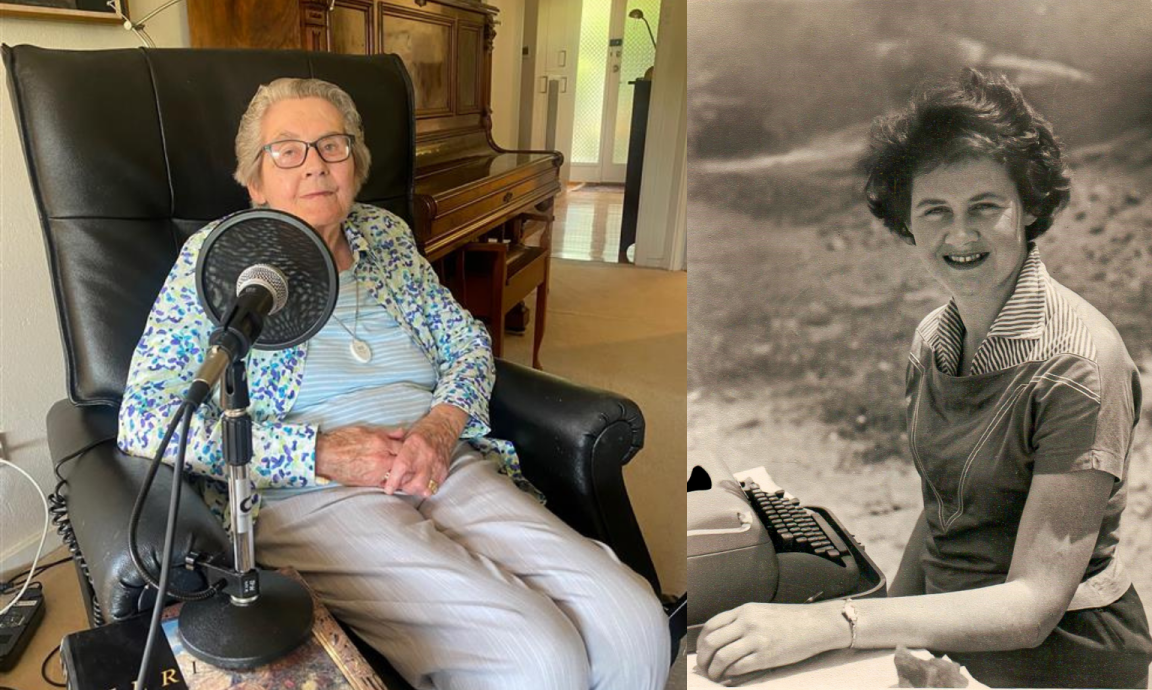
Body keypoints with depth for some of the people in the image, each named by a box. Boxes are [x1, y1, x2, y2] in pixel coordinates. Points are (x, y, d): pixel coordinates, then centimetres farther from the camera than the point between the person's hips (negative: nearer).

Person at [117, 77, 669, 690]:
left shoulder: (387, 235, 17)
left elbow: (469, 343, 18)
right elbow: (143, 417, -3)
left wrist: (442, 424, -6)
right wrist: (319, 452, -14)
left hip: (448, 472, 5)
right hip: (306, 499, -4)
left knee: (636, 628, -17)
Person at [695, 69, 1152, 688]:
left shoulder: (1078, 362, -20)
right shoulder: (932, 338, 0)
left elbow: (1034, 604, -22)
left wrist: (832, 624, -32)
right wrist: (888, 632, 1)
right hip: (949, 639, 5)